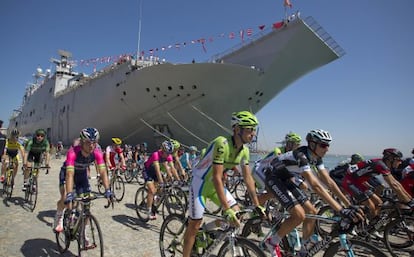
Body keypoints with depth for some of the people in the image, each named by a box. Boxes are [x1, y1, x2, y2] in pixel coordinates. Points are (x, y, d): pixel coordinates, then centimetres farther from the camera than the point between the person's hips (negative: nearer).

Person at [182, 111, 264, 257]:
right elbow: (217, 178, -33)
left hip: (215, 184, 7)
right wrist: (227, 209, -33)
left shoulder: (244, 150, -7)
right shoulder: (222, 144, -31)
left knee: (236, 212, 2)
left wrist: (257, 205, -1)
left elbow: (248, 178, -1)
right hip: (200, 183, -7)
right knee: (195, 225, -3)